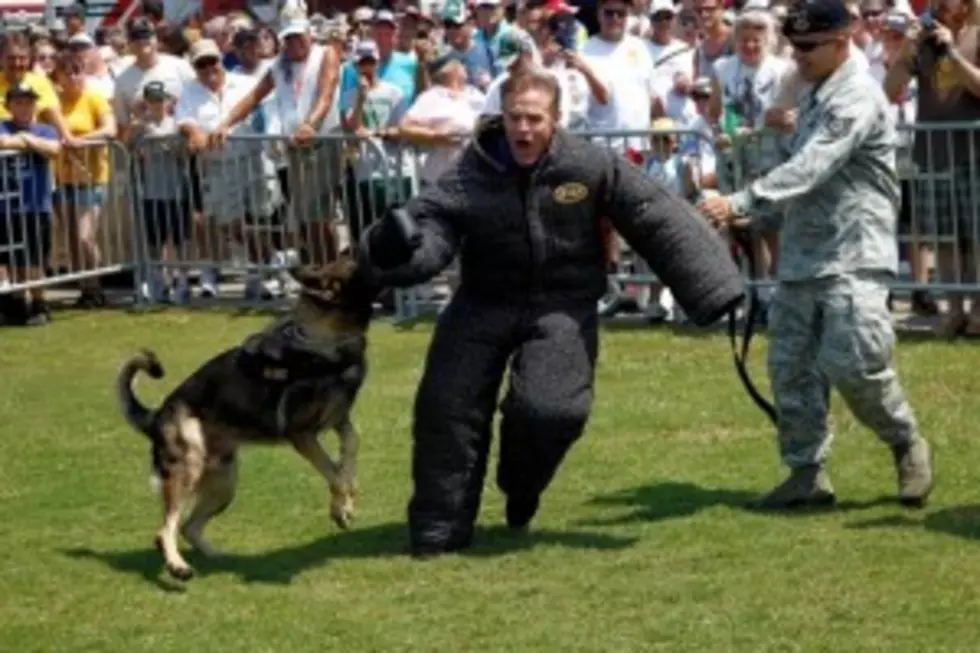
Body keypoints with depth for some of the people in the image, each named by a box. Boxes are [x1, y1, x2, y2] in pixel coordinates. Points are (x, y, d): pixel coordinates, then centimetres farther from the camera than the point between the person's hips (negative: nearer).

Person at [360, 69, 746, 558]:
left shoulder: (592, 167, -11)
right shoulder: (470, 176, -11)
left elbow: (657, 220, -8)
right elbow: (428, 229, -20)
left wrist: (710, 285, -10)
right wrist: (394, 250, -45)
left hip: (562, 304, -1)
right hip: (485, 303, 2)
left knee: (548, 408, -20)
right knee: (448, 408, -2)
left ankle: (520, 494, 15)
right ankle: (439, 527, 15)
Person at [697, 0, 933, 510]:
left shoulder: (857, 99, -14)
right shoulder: (815, 98, 15)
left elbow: (811, 169, -27)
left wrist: (741, 202, -34)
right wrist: (757, 219, 14)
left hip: (853, 257, -9)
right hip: (802, 257, 9)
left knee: (852, 364, -14)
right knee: (790, 366, 5)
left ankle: (907, 444, 10)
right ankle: (807, 473, 13)